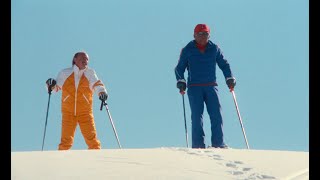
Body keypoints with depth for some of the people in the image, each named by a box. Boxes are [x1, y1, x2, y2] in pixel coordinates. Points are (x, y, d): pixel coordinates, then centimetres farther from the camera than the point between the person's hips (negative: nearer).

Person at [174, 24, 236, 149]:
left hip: (211, 87, 2)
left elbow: (224, 64, 17)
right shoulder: (187, 50, 5)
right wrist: (181, 82, -6)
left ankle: (218, 143, -6)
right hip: (194, 88, -2)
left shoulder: (214, 49, 9)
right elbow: (179, 68, 8)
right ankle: (198, 145, -7)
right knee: (197, 116, -8)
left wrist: (229, 79, 6)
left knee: (216, 115, -8)